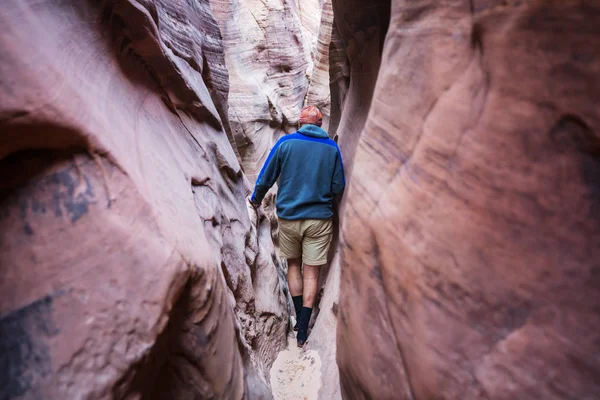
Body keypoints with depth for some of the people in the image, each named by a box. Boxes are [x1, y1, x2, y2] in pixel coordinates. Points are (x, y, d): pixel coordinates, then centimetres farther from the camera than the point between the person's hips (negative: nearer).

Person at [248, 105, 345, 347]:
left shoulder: (286, 142, -3)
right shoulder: (332, 148, 0)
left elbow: (266, 178, 0)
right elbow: (338, 188, 0)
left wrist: (256, 199, 18)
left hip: (288, 217, 1)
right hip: (319, 219, 0)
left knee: (294, 265, 19)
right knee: (311, 273, 7)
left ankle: (300, 318, 23)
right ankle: (302, 330, 8)